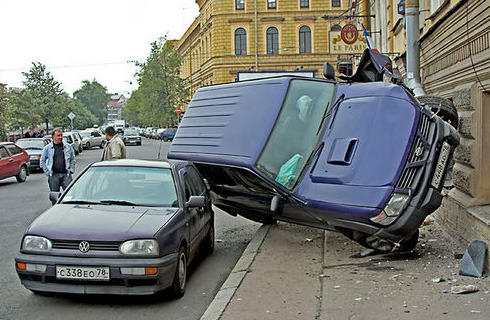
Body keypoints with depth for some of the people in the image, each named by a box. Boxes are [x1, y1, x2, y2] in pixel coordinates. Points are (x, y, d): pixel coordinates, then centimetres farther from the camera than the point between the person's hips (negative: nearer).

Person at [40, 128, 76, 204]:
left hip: (66, 174, 0)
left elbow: (73, 159, 17)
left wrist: (71, 170, 5)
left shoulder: (68, 147, 10)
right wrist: (47, 172, 1)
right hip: (54, 175, 0)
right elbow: (42, 162, 9)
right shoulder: (47, 148, 6)